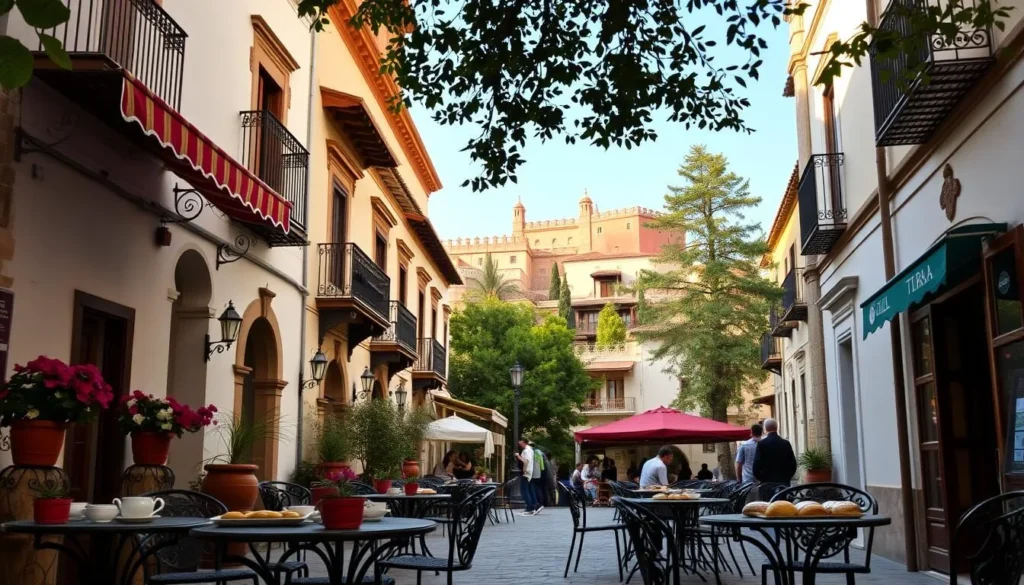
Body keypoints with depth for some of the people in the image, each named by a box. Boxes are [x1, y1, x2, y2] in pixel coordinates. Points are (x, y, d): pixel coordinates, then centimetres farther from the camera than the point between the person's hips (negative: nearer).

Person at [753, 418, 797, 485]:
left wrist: (760, 478, 6)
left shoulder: (761, 444, -7)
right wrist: (787, 478, 14)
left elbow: (757, 464, -9)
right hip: (784, 482, 3)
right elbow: (793, 464, 5)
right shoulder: (786, 443, 4)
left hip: (767, 482, -3)